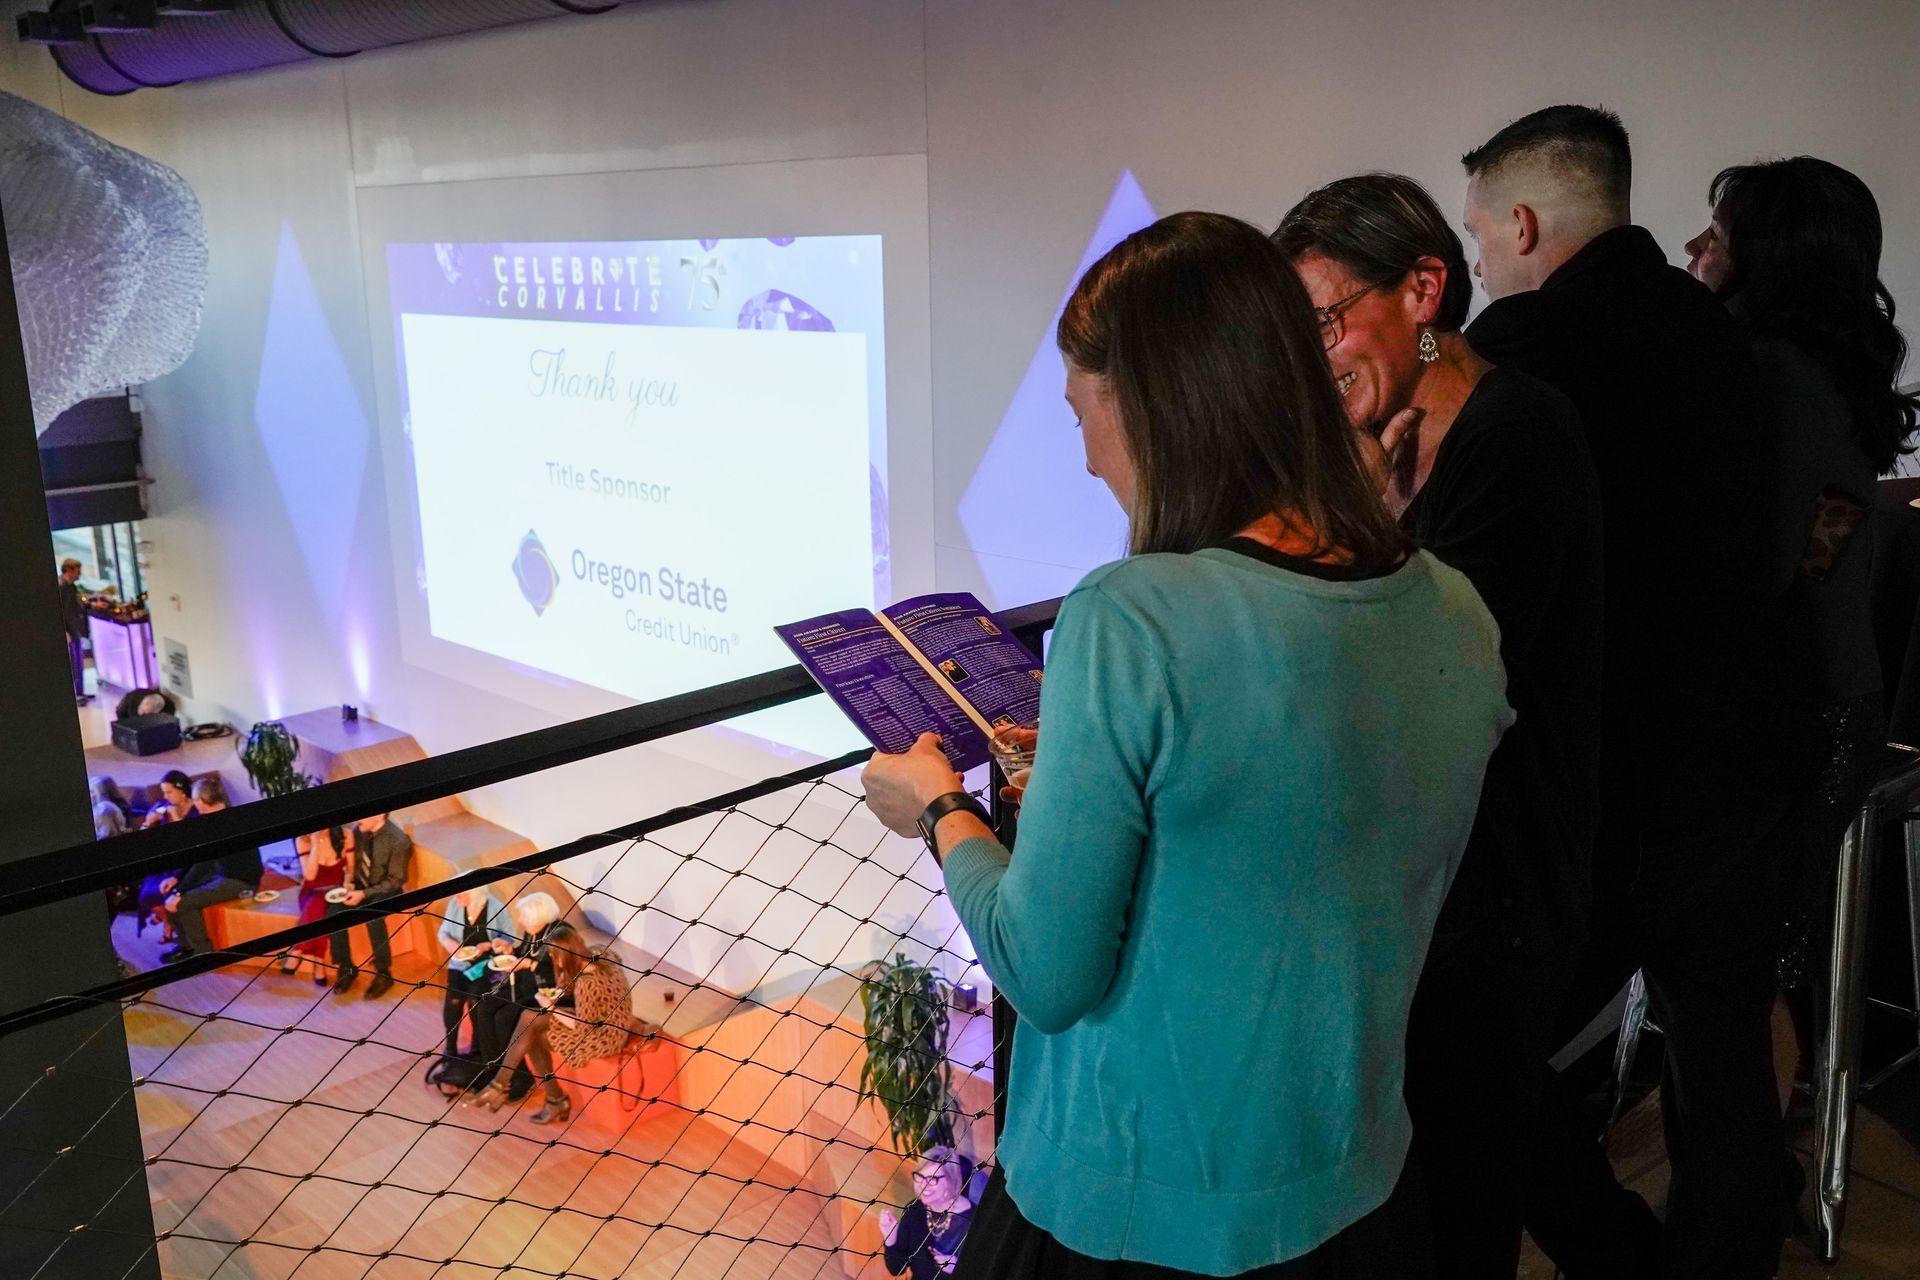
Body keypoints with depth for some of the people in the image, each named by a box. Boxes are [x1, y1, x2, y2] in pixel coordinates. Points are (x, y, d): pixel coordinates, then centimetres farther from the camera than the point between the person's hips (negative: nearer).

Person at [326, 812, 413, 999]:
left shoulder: (399, 842, -21)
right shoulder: (360, 831, -3)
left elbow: (395, 880, -16)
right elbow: (355, 862, 12)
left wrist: (364, 894, -23)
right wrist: (351, 882, -8)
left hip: (386, 891, -6)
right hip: (361, 886, 6)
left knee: (372, 916, -36)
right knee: (334, 911, -22)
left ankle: (383, 973, -18)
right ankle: (346, 968, -6)